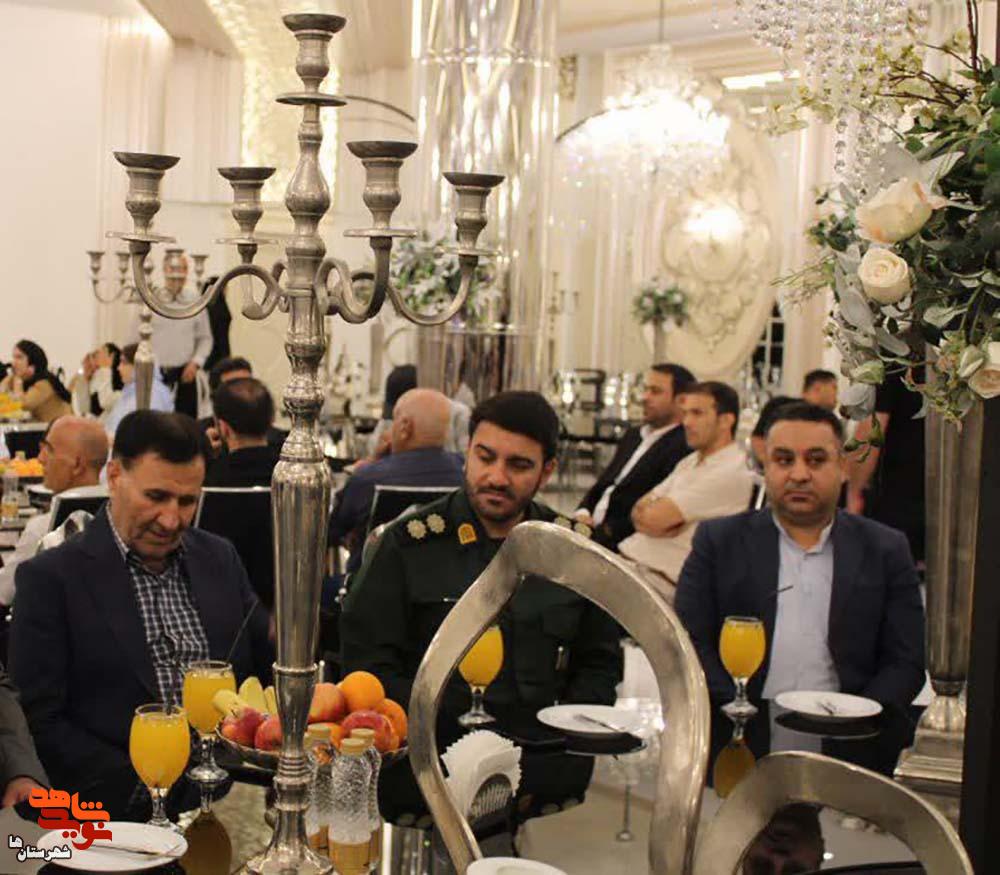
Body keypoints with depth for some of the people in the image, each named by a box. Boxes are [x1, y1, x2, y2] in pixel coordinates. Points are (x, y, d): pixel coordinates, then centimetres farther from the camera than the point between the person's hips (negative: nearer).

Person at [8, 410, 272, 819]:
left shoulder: (220, 558, 15)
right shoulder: (50, 578, -1)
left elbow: (268, 669, 19)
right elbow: (38, 721, -5)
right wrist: (141, 787, -15)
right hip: (128, 814, -4)